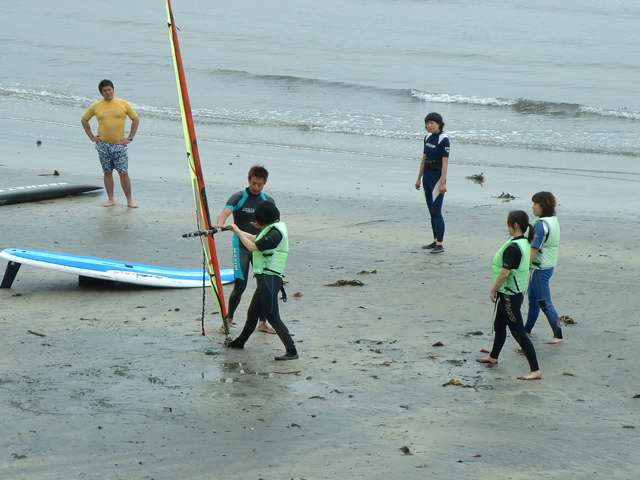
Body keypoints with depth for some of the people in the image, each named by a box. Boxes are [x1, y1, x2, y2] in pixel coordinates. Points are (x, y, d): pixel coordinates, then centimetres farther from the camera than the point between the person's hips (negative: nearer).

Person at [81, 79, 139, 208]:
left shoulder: (124, 104, 0)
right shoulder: (96, 106, 4)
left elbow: (135, 119, 7)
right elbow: (84, 120, 15)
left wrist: (130, 138, 1)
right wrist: (91, 137, 7)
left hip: (119, 144, -2)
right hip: (103, 145, 2)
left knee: (124, 173, -6)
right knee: (107, 173, 7)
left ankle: (130, 200, -1)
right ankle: (110, 199, 14)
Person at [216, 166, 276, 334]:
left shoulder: (268, 201, 7)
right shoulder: (238, 198, -6)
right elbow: (225, 212, -23)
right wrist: (220, 224, -44)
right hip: (241, 246, -4)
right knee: (240, 285, -10)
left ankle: (263, 322, 13)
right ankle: (228, 319, 8)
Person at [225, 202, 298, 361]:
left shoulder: (275, 233, -16)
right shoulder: (271, 230, 15)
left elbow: (252, 247, -17)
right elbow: (255, 239, 32)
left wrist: (238, 231, -5)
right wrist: (236, 230, 37)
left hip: (269, 280, -10)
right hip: (265, 280, 10)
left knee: (272, 317, -13)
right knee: (253, 313, 24)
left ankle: (291, 351, -17)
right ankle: (240, 342, 41)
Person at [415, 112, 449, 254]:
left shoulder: (443, 139, -13)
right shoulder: (428, 138, 11)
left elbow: (445, 162, -17)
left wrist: (443, 182, -22)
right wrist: (419, 178, 18)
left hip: (437, 177, -8)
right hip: (427, 176, 8)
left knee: (436, 211, -11)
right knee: (432, 211, 12)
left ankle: (440, 245, -10)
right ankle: (435, 241, 19)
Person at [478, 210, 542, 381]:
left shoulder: (512, 248, -25)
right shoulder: (525, 243, 5)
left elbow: (505, 272, -25)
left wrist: (493, 290, -12)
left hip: (509, 295, -10)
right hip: (518, 291, 10)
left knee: (518, 331, -7)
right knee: (499, 325, 27)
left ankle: (535, 370, -8)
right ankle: (493, 357, 47)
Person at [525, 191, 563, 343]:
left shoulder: (541, 225, -22)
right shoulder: (554, 221, 6)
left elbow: (534, 250, -23)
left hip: (540, 268, -10)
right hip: (549, 265, 10)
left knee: (545, 302, -4)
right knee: (533, 298, 21)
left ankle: (558, 334, -3)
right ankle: (527, 329, 31)